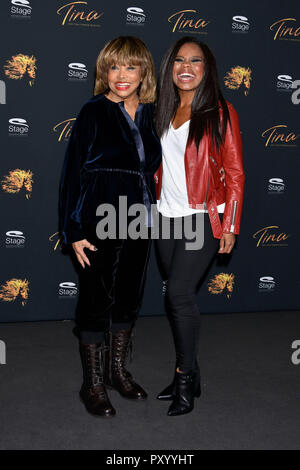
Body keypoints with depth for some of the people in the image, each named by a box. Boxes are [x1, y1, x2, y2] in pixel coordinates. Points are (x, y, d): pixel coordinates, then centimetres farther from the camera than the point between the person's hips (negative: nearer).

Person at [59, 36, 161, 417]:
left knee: (129, 298, 14)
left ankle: (117, 370, 32)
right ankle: (93, 384, 17)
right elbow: (72, 171, -7)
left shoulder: (149, 114, 8)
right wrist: (74, 230, -11)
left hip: (139, 225, 5)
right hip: (99, 225, -5)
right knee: (96, 302, 2)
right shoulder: (94, 112, -6)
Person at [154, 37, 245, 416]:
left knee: (179, 291, -14)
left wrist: (230, 226, -10)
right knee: (179, 296, 8)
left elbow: (235, 174, -6)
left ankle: (186, 380, 3)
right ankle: (188, 378, 20)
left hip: (203, 217, -6)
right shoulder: (164, 112, 12)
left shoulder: (220, 113, -4)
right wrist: (154, 201, 13)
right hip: (166, 216, 6)